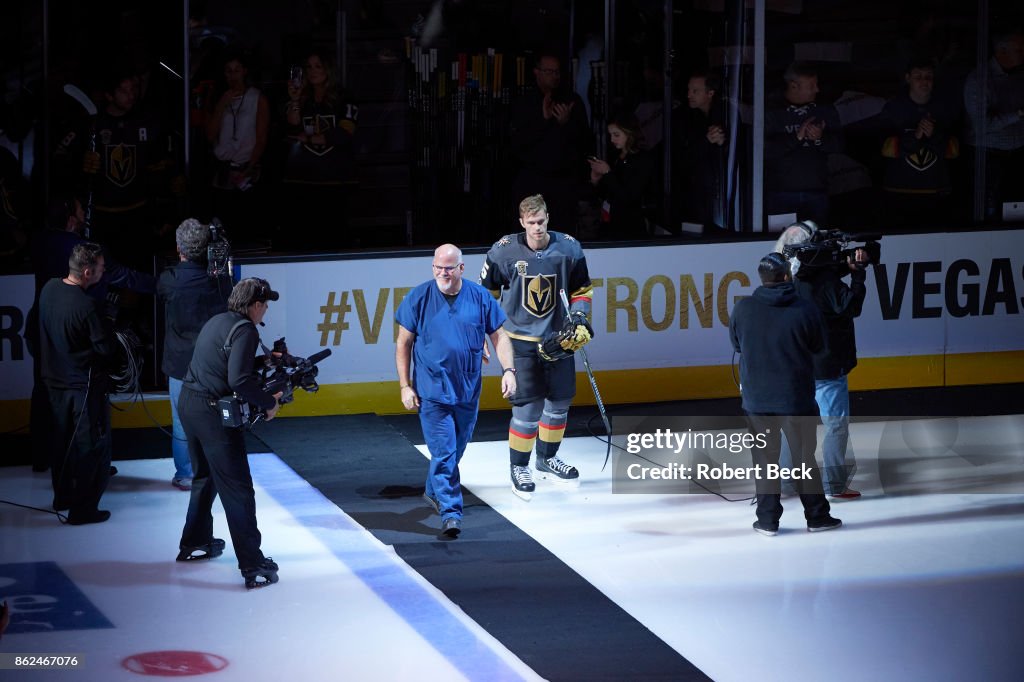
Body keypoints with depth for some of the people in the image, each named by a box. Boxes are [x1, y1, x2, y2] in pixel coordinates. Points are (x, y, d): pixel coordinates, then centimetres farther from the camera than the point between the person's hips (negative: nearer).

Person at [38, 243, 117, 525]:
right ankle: (83, 508, 8)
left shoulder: (49, 289, -5)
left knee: (62, 439, 21)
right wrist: (107, 325, -3)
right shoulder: (86, 306, -28)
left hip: (54, 379, 8)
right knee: (92, 446, 5)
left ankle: (62, 496, 34)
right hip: (84, 384, -8)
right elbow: (107, 348, -20)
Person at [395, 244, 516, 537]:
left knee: (456, 449, 17)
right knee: (444, 452, -9)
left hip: (468, 391, 3)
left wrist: (508, 370, -7)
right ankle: (450, 512, -8)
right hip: (431, 390, -3)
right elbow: (403, 343, -1)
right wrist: (405, 386, -4)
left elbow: (499, 336, 6)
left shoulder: (480, 297, -1)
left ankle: (434, 491, 40)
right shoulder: (418, 298, -7)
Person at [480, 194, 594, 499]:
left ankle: (547, 457, 36)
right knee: (528, 406, -9)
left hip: (558, 338, 4)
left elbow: (582, 289, 8)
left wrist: (580, 319, -5)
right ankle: (519, 467, 8)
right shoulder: (504, 251, -13)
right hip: (521, 340, -4)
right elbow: (486, 291, 0)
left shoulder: (569, 249, -6)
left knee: (560, 401, 13)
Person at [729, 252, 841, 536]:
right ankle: (817, 515, 19)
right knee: (805, 457, 11)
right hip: (797, 398, -1)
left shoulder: (743, 309, -9)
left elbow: (736, 344, 7)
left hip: (757, 398, 1)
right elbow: (819, 347, 1)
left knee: (765, 459, 10)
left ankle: (768, 519, 12)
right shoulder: (805, 310, -13)